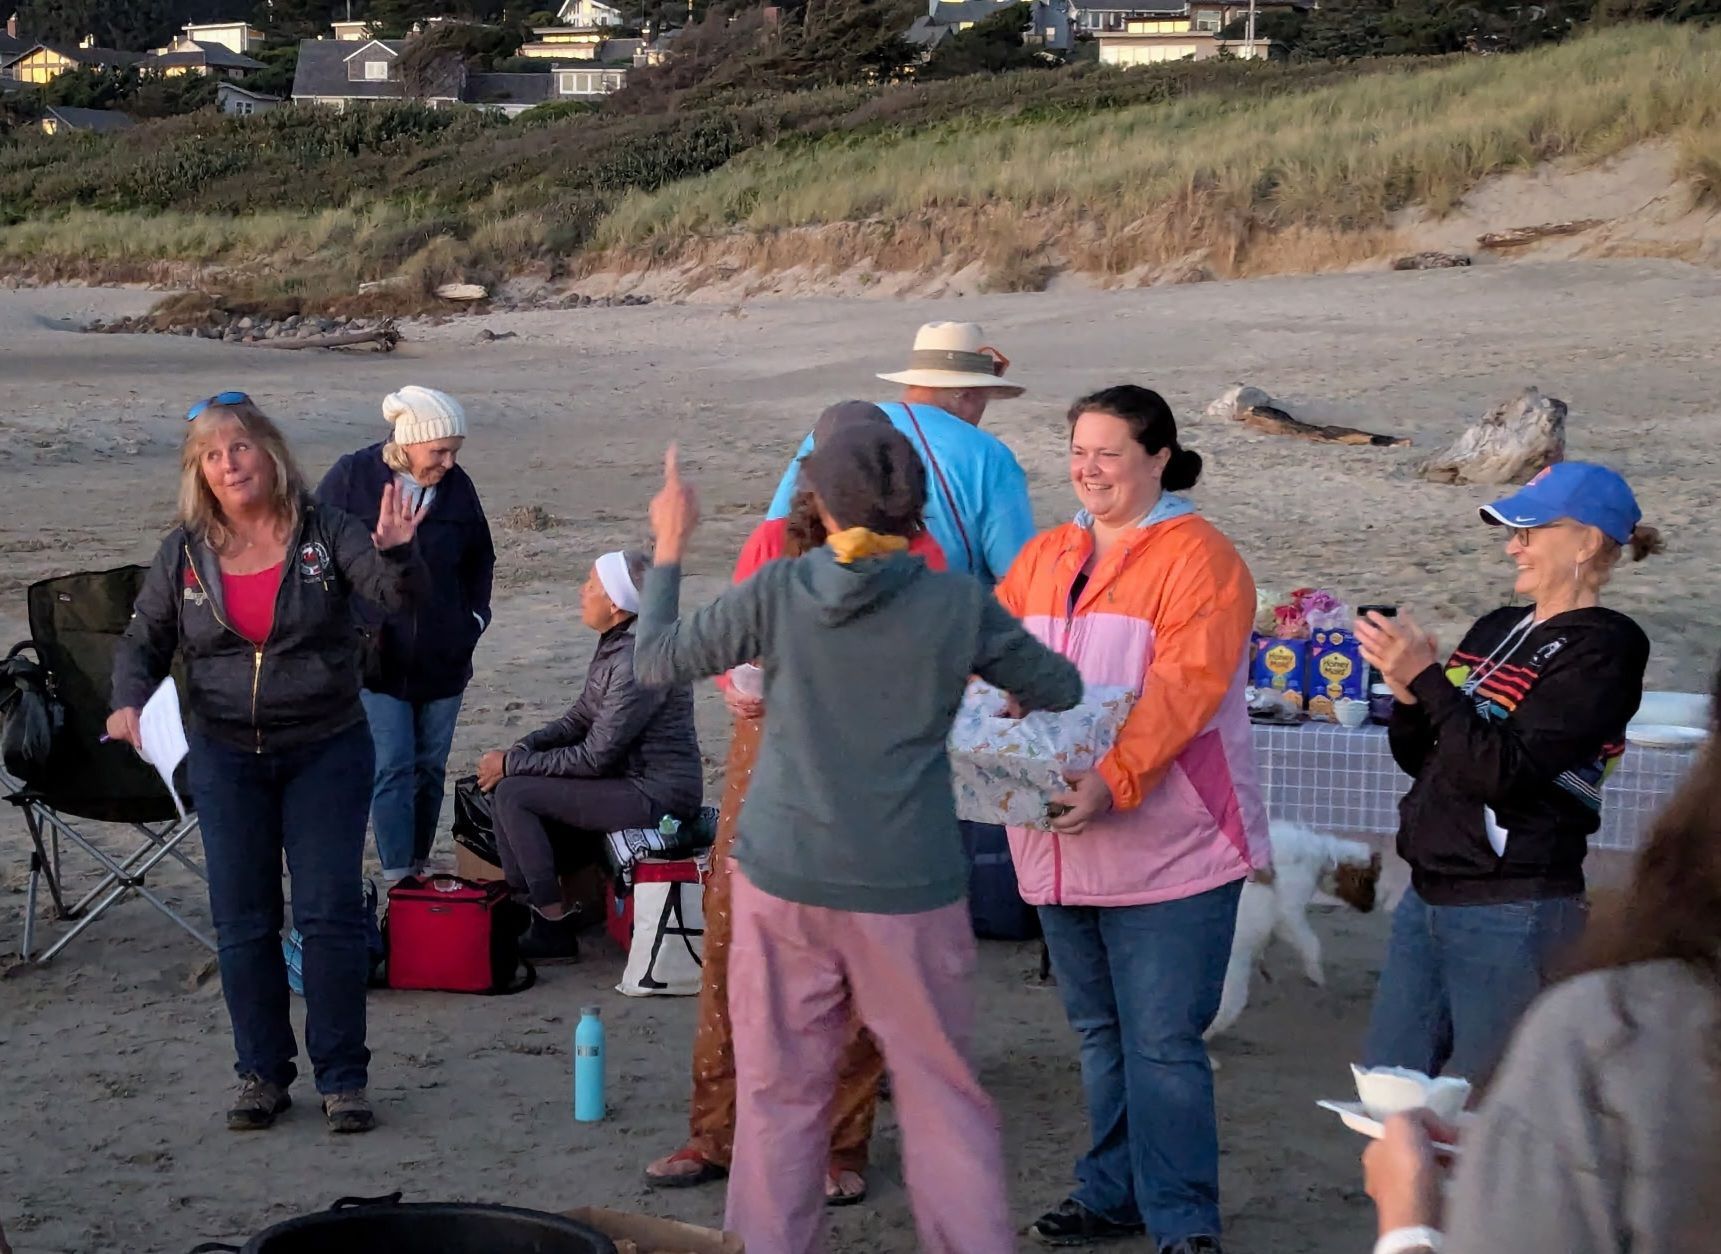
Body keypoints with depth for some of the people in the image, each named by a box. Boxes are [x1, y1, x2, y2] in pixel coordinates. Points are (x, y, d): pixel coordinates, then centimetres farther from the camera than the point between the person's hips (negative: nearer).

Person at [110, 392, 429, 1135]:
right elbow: (144, 641, 9)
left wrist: (396, 552, -38)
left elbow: (400, 597, -16)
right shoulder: (185, 552, 0)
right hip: (226, 759, 2)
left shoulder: (324, 532, -7)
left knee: (330, 915, -3)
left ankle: (342, 1079, 7)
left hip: (326, 751, -2)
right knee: (242, 922, 5)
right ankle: (263, 1074, 18)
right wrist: (129, 702, -11)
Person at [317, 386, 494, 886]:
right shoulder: (351, 479, -8)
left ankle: (418, 870, 23)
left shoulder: (458, 487, 2)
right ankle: (399, 881, -6)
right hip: (376, 658, -4)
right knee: (392, 769, -9)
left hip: (444, 658, 4)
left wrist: (474, 617, 10)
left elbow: (481, 560, 19)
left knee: (430, 769, 11)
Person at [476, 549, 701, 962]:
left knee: (513, 794, -13)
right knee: (514, 779, 6)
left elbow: (594, 757, -20)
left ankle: (555, 927, -5)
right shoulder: (615, 645, 8)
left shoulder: (638, 661, -22)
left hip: (654, 796, -10)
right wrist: (519, 750, 1)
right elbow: (579, 720, 16)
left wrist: (513, 765, -12)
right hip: (632, 777, 10)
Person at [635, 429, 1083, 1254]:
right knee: (943, 1093, 10)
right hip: (907, 890, -1)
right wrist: (1010, 689, 28)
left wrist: (668, 549, 16)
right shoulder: (959, 605, -7)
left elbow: (656, 661, 4)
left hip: (784, 882, 1)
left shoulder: (777, 593, -7)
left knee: (781, 1092, 11)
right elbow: (1060, 688, 6)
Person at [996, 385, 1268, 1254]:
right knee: (1099, 1030, 16)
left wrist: (1116, 780, -30)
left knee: (1162, 1042, -6)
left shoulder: (1197, 557, -7)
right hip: (1062, 840, 7)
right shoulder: (1044, 557, 14)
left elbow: (1184, 687, -19)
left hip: (1169, 843, -6)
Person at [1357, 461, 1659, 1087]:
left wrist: (1425, 677, -18)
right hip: (1428, 895, 8)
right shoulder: (1496, 629, 12)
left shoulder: (1601, 647, -10)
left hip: (1511, 913, -8)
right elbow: (1421, 759, 14)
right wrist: (1406, 691, -5)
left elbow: (1505, 770, -20)